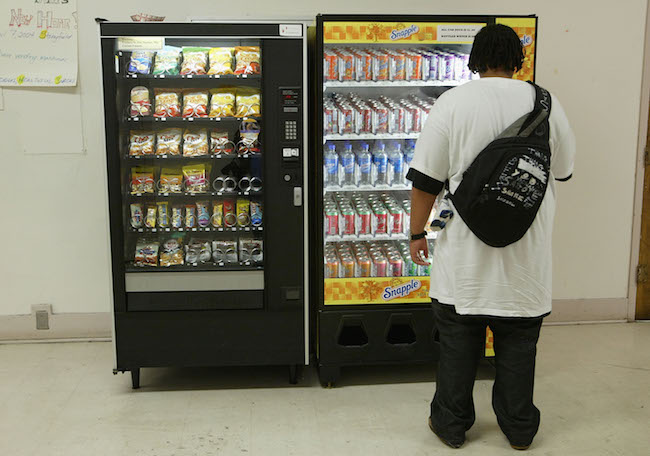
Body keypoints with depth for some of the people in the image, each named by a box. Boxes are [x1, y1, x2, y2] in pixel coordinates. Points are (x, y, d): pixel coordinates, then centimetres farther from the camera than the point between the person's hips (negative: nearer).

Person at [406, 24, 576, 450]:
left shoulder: (453, 103, -9)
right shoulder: (547, 103, -3)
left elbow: (426, 179, -9)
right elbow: (563, 170, 11)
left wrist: (418, 232, 3)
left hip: (465, 252, -1)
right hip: (526, 256, 2)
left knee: (458, 343, 13)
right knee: (519, 345, 16)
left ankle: (451, 424, 27)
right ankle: (520, 427, 30)